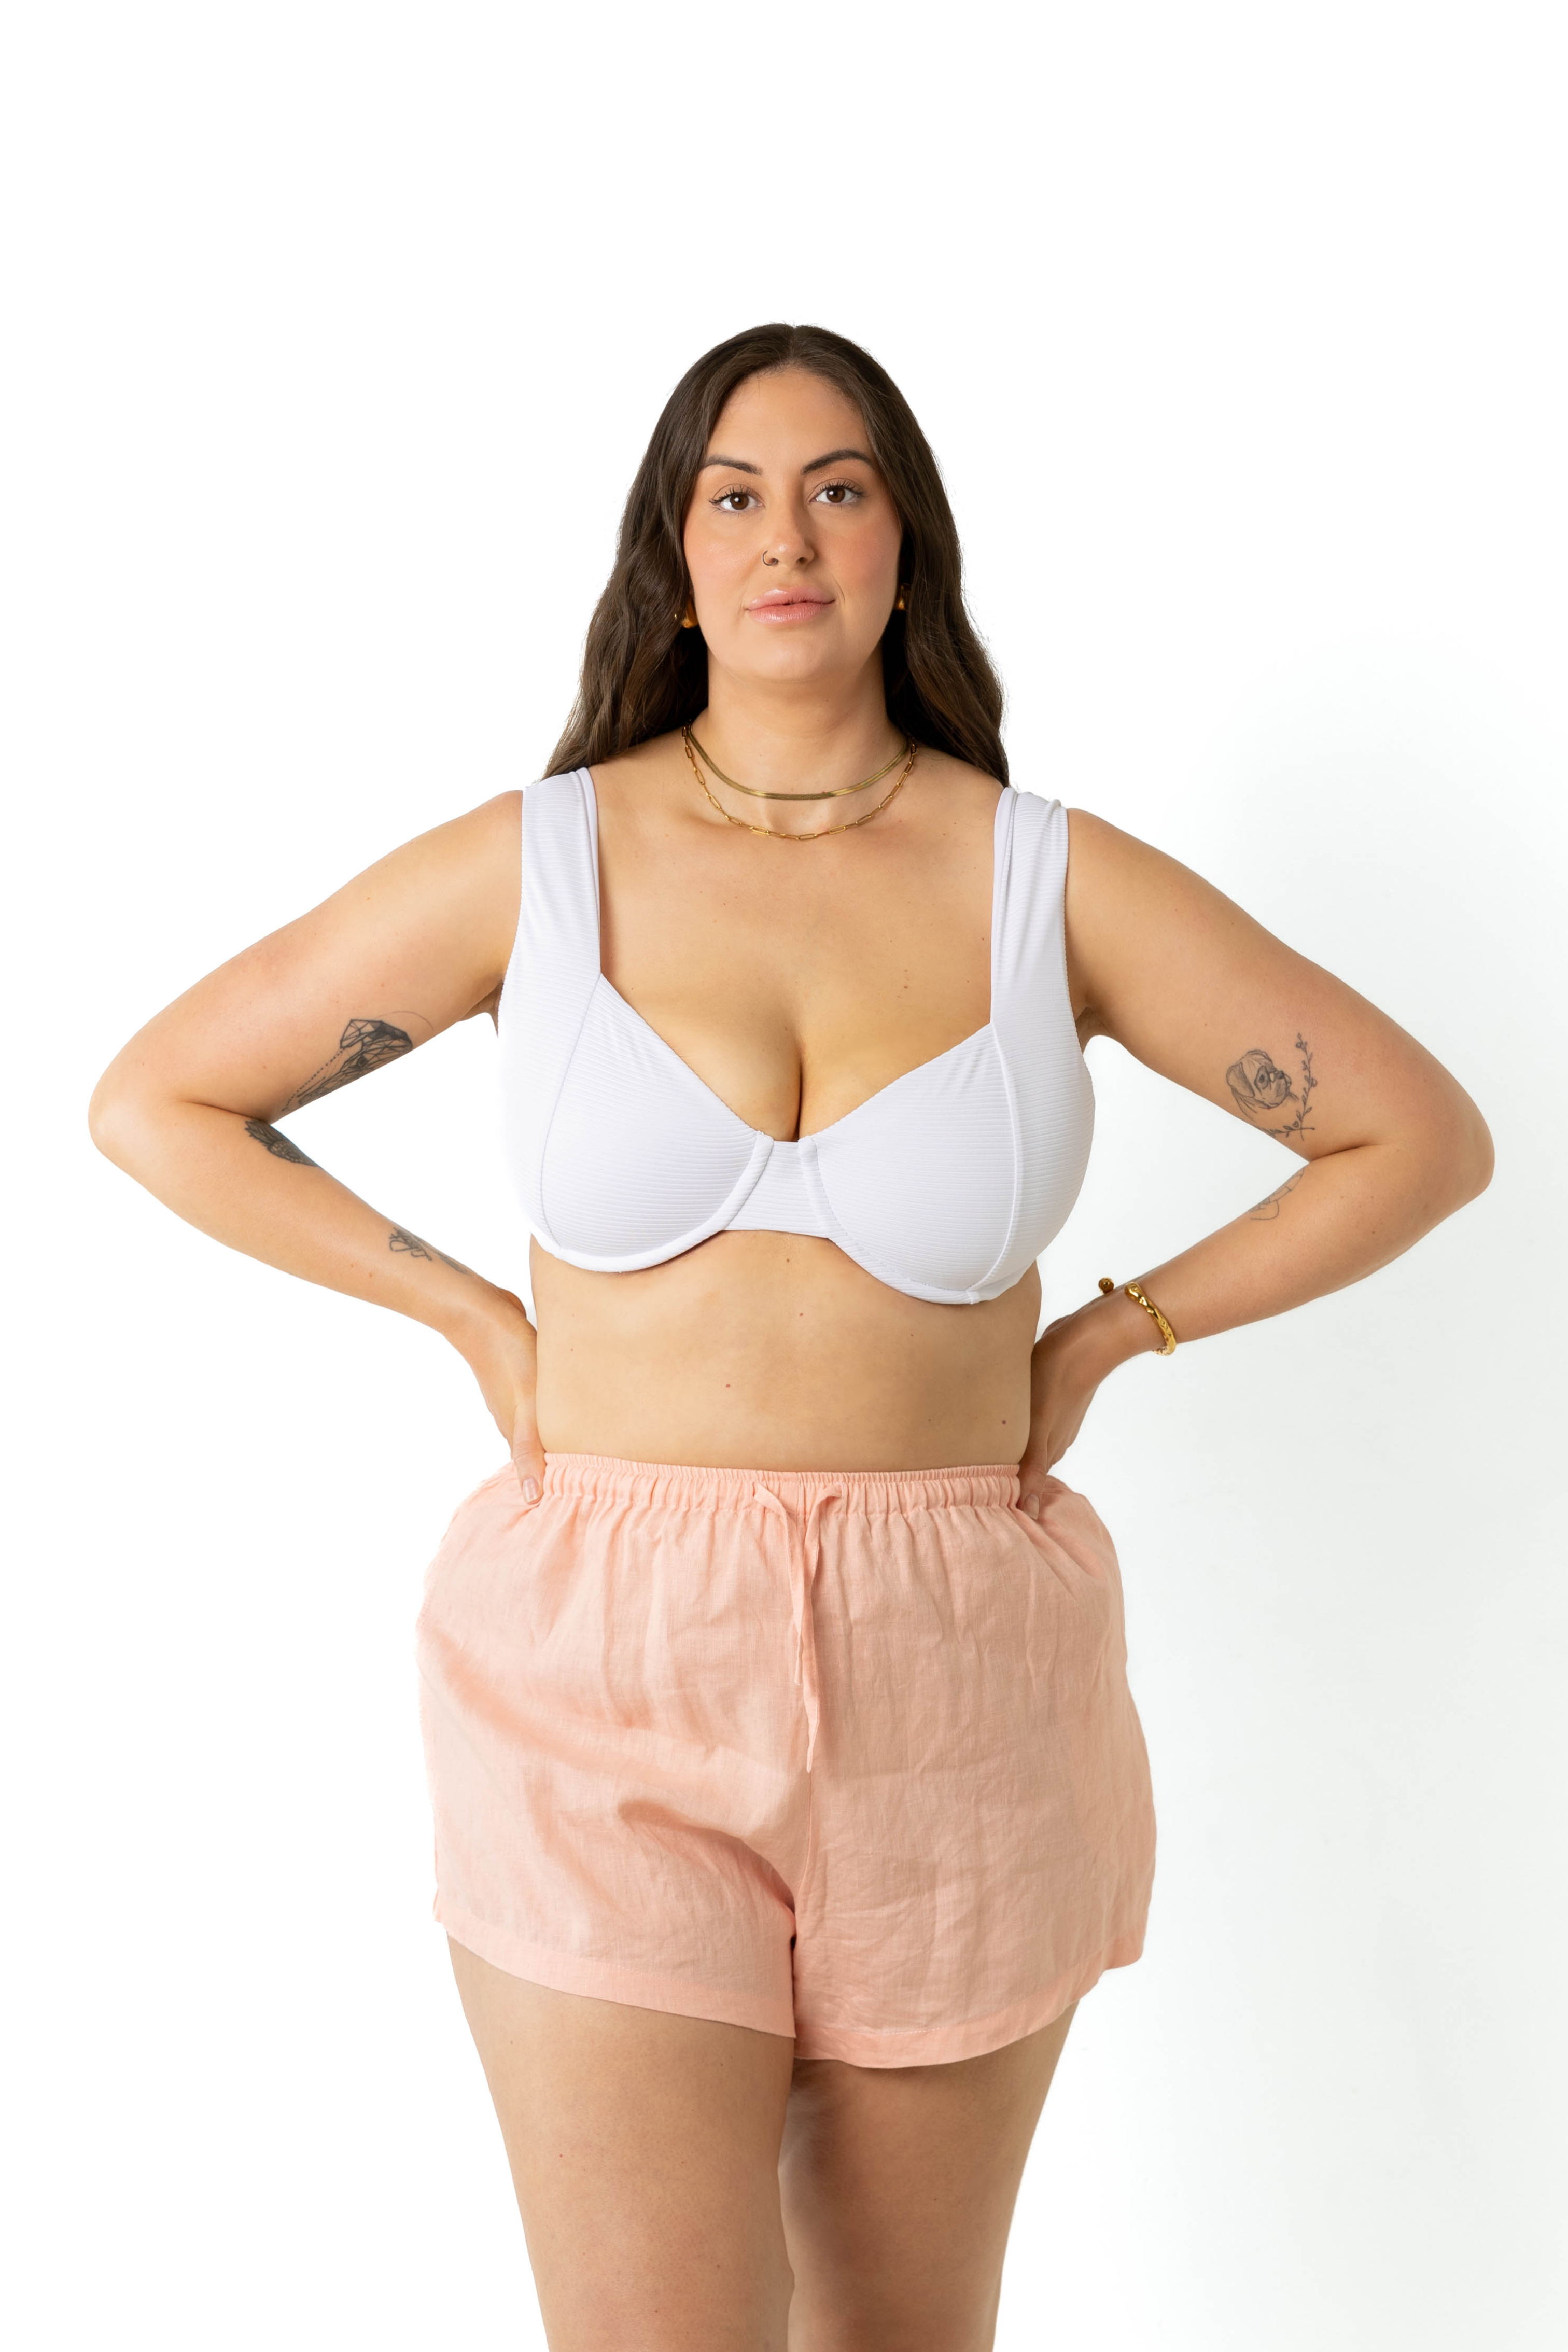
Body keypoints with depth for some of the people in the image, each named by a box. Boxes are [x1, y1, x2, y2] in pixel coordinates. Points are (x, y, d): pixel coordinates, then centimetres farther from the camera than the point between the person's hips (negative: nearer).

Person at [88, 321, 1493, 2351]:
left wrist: (1104, 1339, 2)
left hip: (952, 1693, 2)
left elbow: (1423, 1136, 6)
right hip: (609, 1676, -1)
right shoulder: (531, 866, -2)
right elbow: (153, 1101, 7)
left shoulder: (1053, 882, -2)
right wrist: (479, 1324, 1)